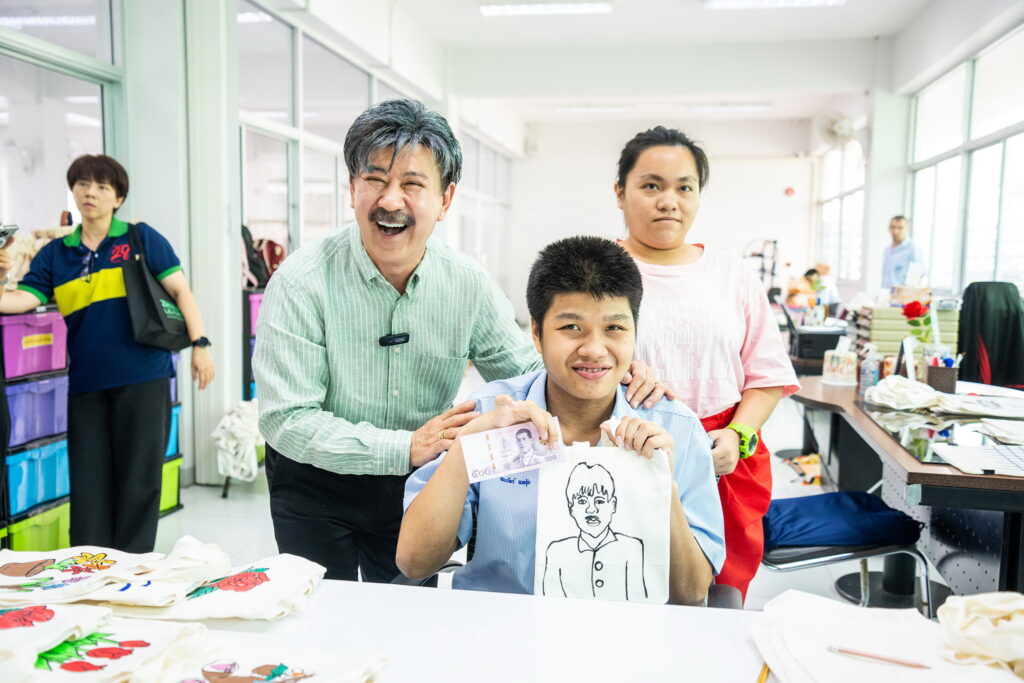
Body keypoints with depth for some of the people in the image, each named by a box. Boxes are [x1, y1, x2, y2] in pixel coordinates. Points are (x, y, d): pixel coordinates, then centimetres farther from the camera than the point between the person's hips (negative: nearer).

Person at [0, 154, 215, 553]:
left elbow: (179, 290, 1)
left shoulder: (141, 239, 3)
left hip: (143, 377, -3)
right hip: (86, 382, 3)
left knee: (139, 477, 3)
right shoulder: (55, 254, 12)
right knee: (88, 482, 8)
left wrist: (199, 344, -7)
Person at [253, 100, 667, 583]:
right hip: (318, 486, -2)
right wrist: (406, 447, -33)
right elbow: (285, 419, -23)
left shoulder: (469, 285, -10)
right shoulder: (302, 284, -20)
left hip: (416, 487, 3)